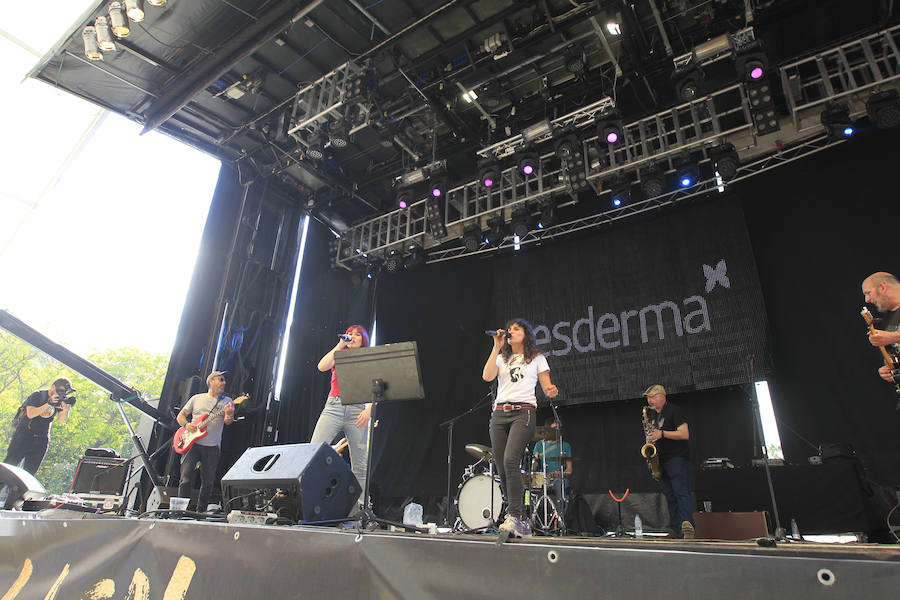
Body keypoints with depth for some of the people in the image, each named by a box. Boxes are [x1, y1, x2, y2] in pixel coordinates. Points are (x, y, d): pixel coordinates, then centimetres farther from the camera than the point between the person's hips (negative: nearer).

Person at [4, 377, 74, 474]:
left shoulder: (61, 400, 2)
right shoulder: (37, 395, -8)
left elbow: (62, 420, -3)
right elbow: (30, 414, -19)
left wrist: (65, 409, -24)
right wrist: (48, 404, -29)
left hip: (41, 440, 3)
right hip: (24, 434, -3)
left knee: (30, 471, 3)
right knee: (10, 463, -4)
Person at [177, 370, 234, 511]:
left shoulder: (227, 401, 8)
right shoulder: (196, 398, 12)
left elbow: (228, 422, -6)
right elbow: (180, 415, 15)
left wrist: (229, 415, -30)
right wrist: (186, 425, -7)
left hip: (212, 447, 0)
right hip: (192, 444, 0)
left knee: (208, 483, 4)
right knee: (185, 479, -8)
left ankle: (200, 512, 18)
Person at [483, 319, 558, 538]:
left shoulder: (537, 358, 14)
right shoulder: (501, 358, 21)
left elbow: (546, 386, 8)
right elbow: (487, 376, 1)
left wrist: (552, 391, -16)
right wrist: (497, 347, 3)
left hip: (523, 412, -4)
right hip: (499, 413, 4)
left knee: (510, 460, -25)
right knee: (502, 468, -2)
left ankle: (515, 517, -22)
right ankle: (521, 523, 6)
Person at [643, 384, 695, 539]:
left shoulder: (674, 411, -7)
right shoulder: (651, 414, 16)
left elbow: (685, 434, -16)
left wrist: (662, 434, -22)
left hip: (677, 458, -7)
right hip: (661, 461, 7)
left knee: (682, 492, -18)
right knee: (670, 496, 7)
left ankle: (688, 524, -28)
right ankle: (677, 531, 11)